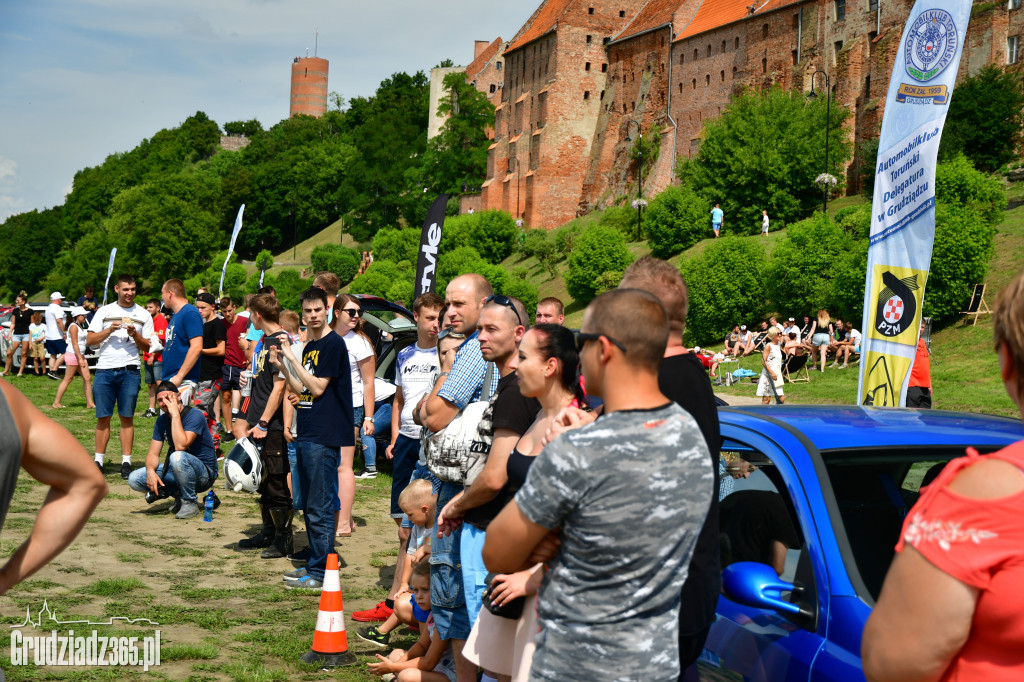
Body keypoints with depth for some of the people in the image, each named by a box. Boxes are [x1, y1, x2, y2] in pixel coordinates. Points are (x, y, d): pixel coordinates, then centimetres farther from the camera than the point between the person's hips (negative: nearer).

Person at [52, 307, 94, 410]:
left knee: (87, 379, 3)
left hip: (80, 355, 9)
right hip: (73, 355, -9)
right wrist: (80, 358, -21)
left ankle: (89, 403, 4)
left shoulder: (80, 326, 16)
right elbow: (75, 344, -18)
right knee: (67, 380, -4)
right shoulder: (74, 326, -12)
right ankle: (56, 403, 2)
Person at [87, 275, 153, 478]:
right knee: (103, 417, 2)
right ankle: (99, 461, 10)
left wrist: (135, 335, -11)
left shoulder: (143, 315, 9)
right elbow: (89, 340, 5)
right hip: (105, 370, 0)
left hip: (130, 371, 0)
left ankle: (126, 462, 3)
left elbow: (148, 347, 7)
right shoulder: (104, 312, 9)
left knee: (127, 417, 0)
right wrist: (110, 330, -9)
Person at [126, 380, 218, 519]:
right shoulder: (161, 421, 4)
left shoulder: (194, 416, -18)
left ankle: (190, 503, -17)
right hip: (178, 469, 7)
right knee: (134, 479, -8)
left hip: (205, 473, -7)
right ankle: (179, 496, 6)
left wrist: (175, 414, -29)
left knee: (177, 457, -38)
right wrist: (151, 471, -19)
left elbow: (180, 446, -31)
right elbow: (153, 453, 2)